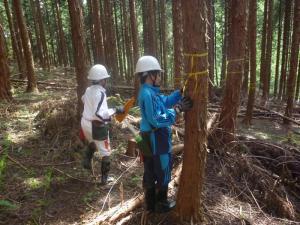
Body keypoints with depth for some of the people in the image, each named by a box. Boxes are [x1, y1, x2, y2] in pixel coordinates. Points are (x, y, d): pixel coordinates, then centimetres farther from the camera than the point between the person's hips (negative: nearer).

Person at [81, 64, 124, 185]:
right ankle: (104, 177, 17)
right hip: (97, 126, -7)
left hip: (85, 122, 8)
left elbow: (83, 99, 25)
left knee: (92, 143, 37)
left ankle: (86, 159, 25)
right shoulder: (100, 93, -24)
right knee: (105, 152, 9)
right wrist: (115, 110, -25)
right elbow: (100, 113, -33)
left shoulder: (88, 90, 2)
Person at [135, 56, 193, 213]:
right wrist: (177, 109, -24)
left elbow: (165, 100, 15)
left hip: (150, 138, 10)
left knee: (150, 172, 19)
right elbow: (158, 120, -29)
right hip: (157, 140, -10)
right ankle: (161, 205, 26)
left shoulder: (148, 91, 9)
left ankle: (151, 203, 35)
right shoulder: (148, 94, -25)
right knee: (163, 173, 9)